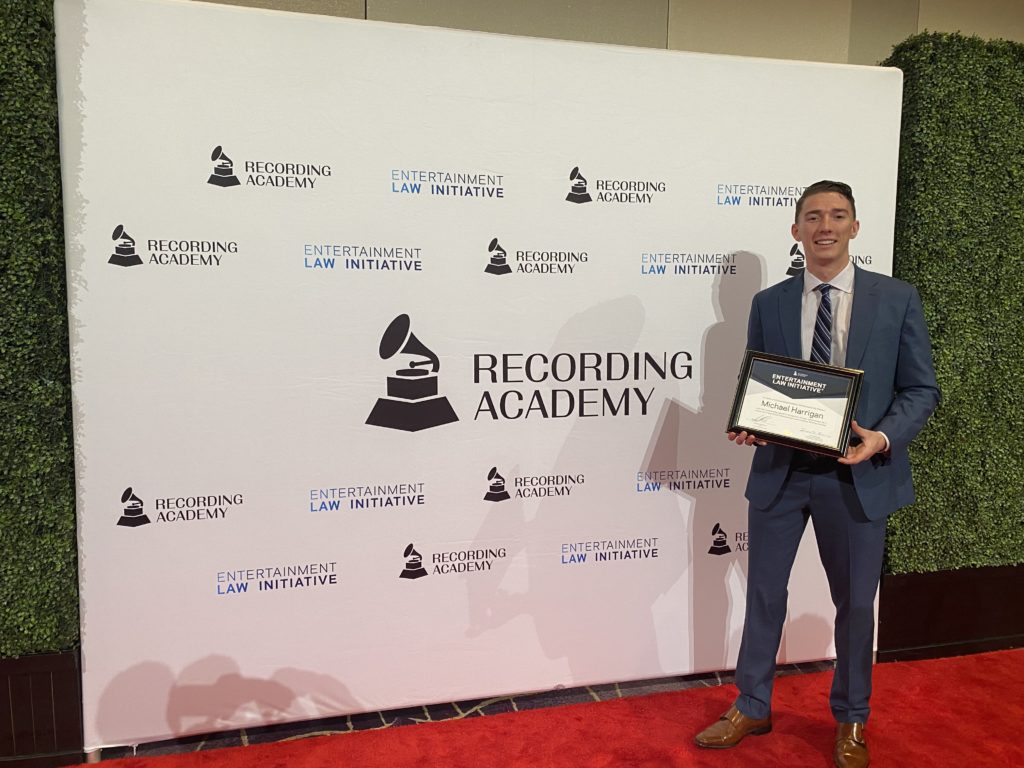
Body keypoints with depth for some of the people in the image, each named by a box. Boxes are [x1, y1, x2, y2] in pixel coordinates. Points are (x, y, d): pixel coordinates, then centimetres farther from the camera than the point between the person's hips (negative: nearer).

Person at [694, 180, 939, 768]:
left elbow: (922, 389, -1)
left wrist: (883, 437, -19)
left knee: (856, 602, 14)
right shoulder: (768, 304, 3)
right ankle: (752, 708, 33)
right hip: (780, 471, 2)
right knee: (764, 593, 12)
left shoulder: (898, 299, -1)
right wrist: (748, 426, -13)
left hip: (857, 475, -1)